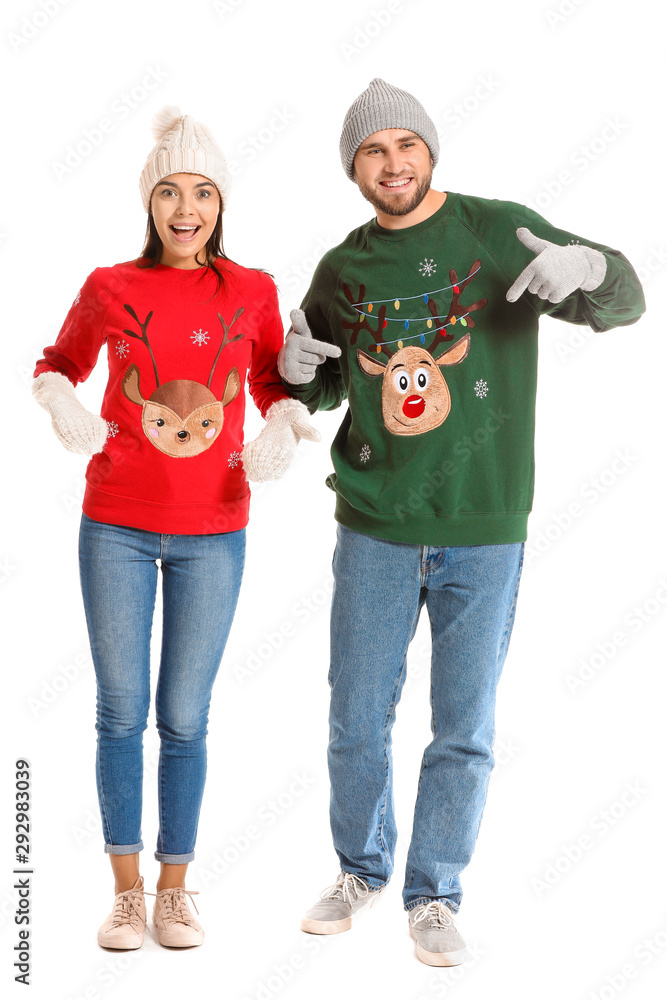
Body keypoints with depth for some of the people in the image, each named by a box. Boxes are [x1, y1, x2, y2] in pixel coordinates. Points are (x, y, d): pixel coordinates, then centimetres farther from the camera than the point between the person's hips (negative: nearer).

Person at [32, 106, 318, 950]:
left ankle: (174, 889, 23)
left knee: (184, 721, 6)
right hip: (116, 528, 0)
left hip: (211, 536, 0)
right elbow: (58, 362, 14)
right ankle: (125, 889, 21)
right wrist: (62, 407, -8)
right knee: (121, 713, 6)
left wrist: (282, 431, -8)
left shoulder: (252, 292, 0)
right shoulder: (109, 288, -1)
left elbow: (273, 381, 13)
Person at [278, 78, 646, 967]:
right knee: (358, 721, 10)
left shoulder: (501, 231, -3)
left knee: (464, 731, 6)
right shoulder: (342, 269, 6)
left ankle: (434, 895, 25)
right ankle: (361, 870, 34)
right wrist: (299, 370, -6)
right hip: (374, 529, 2)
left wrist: (589, 267, -29)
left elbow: (623, 303, -5)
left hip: (484, 533, -2)